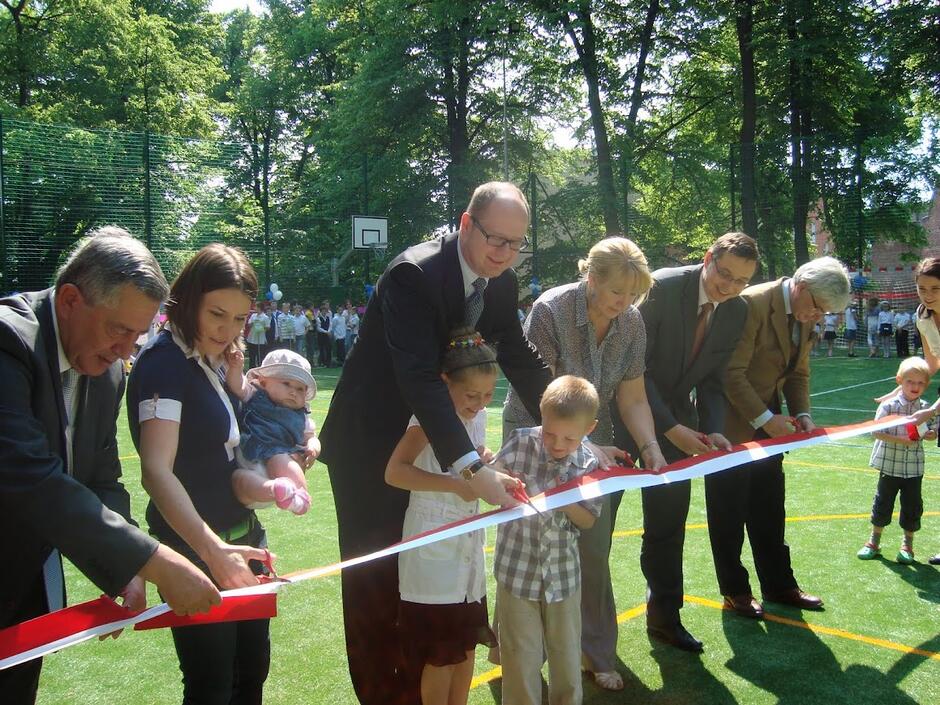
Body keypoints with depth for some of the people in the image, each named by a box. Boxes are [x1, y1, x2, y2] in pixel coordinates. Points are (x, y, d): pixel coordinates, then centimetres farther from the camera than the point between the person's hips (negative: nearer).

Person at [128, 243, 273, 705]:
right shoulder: (164, 361, -18)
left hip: (240, 537, 8)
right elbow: (156, 470, -30)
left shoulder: (213, 360, 6)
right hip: (195, 543, -8)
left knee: (253, 665, 20)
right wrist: (211, 549, -42)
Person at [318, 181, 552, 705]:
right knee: (376, 576, 4)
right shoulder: (414, 274, -27)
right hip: (370, 446, -7)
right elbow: (419, 377, -37)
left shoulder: (501, 283, -4)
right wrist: (474, 467, -46)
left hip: (433, 442, 7)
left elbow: (522, 360, 3)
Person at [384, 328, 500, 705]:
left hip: (469, 540, 8)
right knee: (441, 651, 3)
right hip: (433, 543, -7)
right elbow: (395, 472, -28)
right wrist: (456, 485, -30)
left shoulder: (477, 416, 4)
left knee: (467, 641, 17)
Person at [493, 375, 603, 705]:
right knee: (521, 659, 7)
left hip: (564, 575, 2)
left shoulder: (589, 464, -8)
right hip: (518, 571, -2)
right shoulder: (519, 444, -12)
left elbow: (589, 520, 1)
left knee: (567, 655, 17)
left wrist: (566, 502, -19)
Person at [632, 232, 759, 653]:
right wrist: (670, 427, -25)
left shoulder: (737, 312, -3)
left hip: (677, 417, 5)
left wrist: (712, 429, -15)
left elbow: (711, 379, 2)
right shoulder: (661, 288, -21)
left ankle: (664, 616, 20)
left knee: (669, 516, 7)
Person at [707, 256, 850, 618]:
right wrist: (764, 419, -23)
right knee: (729, 512, 5)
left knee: (769, 510, 14)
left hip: (767, 423, 8)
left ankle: (779, 585, 27)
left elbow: (798, 373, 13)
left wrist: (802, 414, -3)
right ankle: (734, 590, 19)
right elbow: (732, 373, -24)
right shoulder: (753, 304, -22)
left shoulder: (805, 318, 5)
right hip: (732, 425, -8)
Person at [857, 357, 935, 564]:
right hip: (890, 465, -2)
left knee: (912, 506, 8)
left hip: (914, 467, 2)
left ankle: (907, 544, 26)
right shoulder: (888, 405, -10)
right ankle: (874, 542, 25)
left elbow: (932, 431, 11)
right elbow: (876, 432, -13)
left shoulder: (926, 409, 0)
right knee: (883, 502, 9)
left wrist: (931, 435, -13)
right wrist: (900, 440, -23)